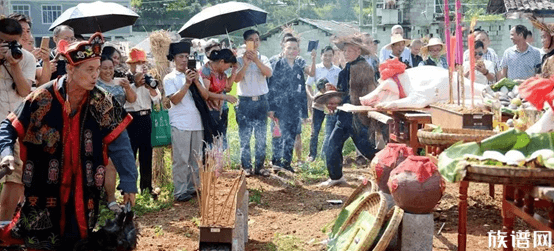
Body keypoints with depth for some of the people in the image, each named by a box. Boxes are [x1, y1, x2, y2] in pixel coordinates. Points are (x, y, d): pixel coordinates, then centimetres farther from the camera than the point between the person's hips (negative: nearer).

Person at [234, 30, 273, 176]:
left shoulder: (263, 59, 7)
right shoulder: (240, 60, 0)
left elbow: (268, 73, -13)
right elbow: (237, 78, -13)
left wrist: (256, 60, -24)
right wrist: (246, 64, -25)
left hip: (261, 100, 2)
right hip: (245, 102, -2)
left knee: (261, 136, 4)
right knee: (245, 136, 0)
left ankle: (259, 166, 12)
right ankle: (247, 167, 8)